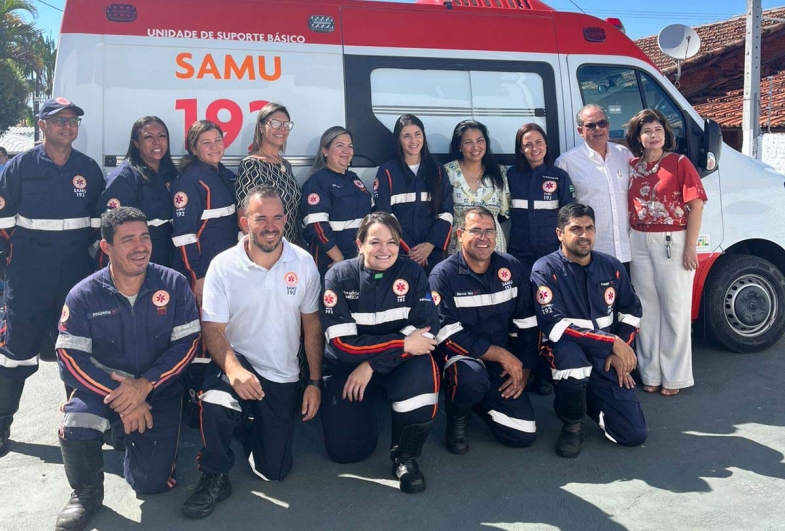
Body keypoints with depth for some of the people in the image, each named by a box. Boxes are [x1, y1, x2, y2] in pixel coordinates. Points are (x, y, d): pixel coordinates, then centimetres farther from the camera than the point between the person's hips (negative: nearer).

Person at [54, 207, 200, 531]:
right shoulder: (84, 295, -10)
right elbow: (70, 359, -13)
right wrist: (119, 395, -25)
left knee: (151, 483, -5)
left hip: (159, 390, 0)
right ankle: (86, 493, 1)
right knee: (74, 428, -32)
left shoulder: (173, 284, -10)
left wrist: (144, 385, -22)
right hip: (102, 386, 0)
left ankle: (135, 441, 31)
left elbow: (187, 343, -10)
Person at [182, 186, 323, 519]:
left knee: (272, 472, 5)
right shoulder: (223, 265, -12)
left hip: (282, 376, 2)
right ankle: (215, 478, -8)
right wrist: (233, 369, -35)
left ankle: (253, 424, 38)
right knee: (215, 404, -38)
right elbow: (213, 329, -15)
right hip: (237, 361, -2)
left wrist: (315, 382, -2)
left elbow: (312, 325, 1)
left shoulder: (304, 263, -6)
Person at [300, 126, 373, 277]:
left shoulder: (353, 178, 14)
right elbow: (316, 225, -19)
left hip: (360, 260, 7)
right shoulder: (317, 181, -9)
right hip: (330, 263, -7)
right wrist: (339, 259, -18)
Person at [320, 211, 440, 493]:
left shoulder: (412, 273, -9)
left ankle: (405, 455, -8)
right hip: (346, 365, 0)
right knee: (346, 449, -10)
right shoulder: (339, 276, -13)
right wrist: (403, 343, -24)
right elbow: (343, 343, -19)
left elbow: (425, 331, -17)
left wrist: (371, 365, -23)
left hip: (401, 363, 1)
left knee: (422, 375, -34)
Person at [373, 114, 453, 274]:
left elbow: (446, 213, 4)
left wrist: (430, 245, -9)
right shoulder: (387, 171, 1)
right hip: (398, 252, -2)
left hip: (433, 252, 2)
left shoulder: (437, 170, 10)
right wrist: (408, 248, -11)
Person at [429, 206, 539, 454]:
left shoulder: (512, 268, -1)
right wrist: (501, 354, -21)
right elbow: (448, 335, -18)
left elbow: (526, 323, 4)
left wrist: (523, 369, -3)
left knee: (524, 435, -3)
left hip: (506, 361, 4)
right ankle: (457, 418, -4)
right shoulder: (443, 275, -13)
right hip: (461, 355, -4)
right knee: (472, 375, -40)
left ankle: (478, 399, 24)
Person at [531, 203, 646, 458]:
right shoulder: (545, 270, -13)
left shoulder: (612, 267, 4)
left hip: (606, 359, 4)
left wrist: (619, 353, 0)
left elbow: (631, 311, 15)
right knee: (569, 351, -41)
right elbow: (554, 326, -22)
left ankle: (587, 396, 25)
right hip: (566, 352, -4)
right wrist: (613, 342, -22)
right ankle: (572, 424, -11)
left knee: (634, 434, -6)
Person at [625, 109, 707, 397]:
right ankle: (650, 373, 21)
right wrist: (629, 239, 3)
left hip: (672, 241, -4)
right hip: (640, 243, 4)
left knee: (674, 310, 3)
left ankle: (674, 376, 14)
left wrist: (690, 247, -13)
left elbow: (696, 204, -7)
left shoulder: (679, 162, -3)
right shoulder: (632, 166, 9)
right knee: (647, 309, 10)